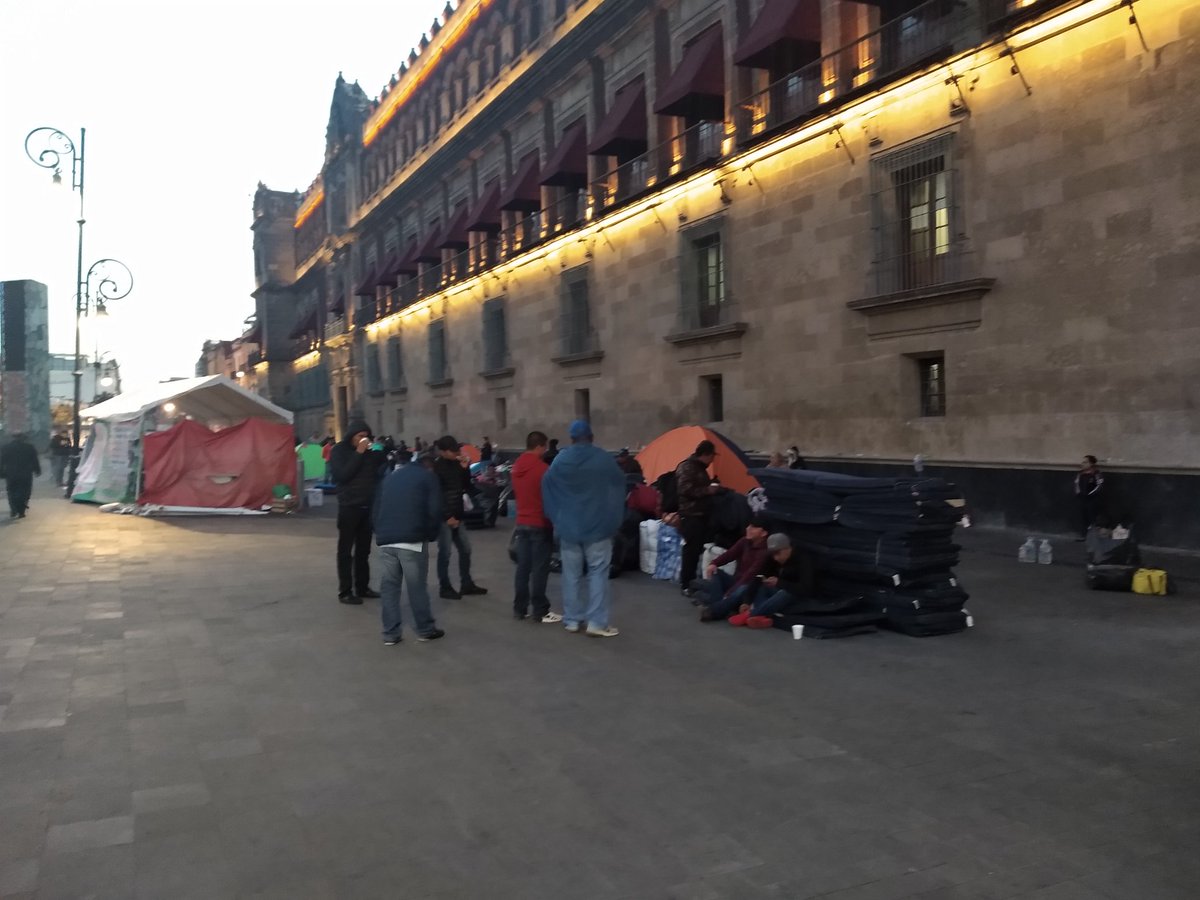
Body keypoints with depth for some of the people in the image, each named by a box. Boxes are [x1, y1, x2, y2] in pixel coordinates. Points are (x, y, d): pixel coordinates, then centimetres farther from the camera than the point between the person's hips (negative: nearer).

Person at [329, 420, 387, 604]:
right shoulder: (339, 450, -3)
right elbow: (342, 475, -18)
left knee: (364, 550, 10)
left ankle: (362, 587, 18)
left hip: (367, 506, 5)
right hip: (349, 507, -5)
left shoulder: (369, 450, 8)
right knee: (346, 550, 0)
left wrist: (378, 454, -4)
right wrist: (358, 454, -18)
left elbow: (379, 471, 12)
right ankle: (345, 592, 2)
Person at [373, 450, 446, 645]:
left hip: (386, 540, 5)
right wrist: (431, 535, 9)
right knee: (417, 586, 5)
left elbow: (377, 509, 18)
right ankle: (425, 629, 14)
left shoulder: (390, 477, 22)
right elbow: (434, 511, -4)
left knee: (389, 587, 9)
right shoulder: (428, 477, 6)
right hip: (412, 540, -4)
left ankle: (390, 633, 10)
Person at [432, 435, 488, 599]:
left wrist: (465, 469, -3)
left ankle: (466, 584, 22)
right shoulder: (436, 468, -11)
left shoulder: (456, 464, 8)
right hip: (443, 517, -7)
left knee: (465, 549, 11)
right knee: (445, 552, -2)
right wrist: (447, 517, -14)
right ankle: (444, 588, 9)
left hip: (457, 515, 7)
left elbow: (466, 487, 10)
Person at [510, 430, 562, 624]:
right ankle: (540, 612, 1)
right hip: (540, 524, -7)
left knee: (523, 567, 11)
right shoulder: (542, 468, -16)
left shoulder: (517, 466, 9)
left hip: (522, 522, 7)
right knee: (540, 569, -3)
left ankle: (519, 609, 15)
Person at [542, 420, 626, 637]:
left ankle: (572, 619, 16)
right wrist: (614, 519, 9)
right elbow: (619, 484, 0)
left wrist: (556, 518, 13)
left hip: (568, 526, 3)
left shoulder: (560, 460, 0)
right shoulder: (604, 459, -6)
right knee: (598, 572, 1)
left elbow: (547, 484, 7)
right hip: (597, 526, -2)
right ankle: (596, 622, -2)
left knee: (571, 574, 11)